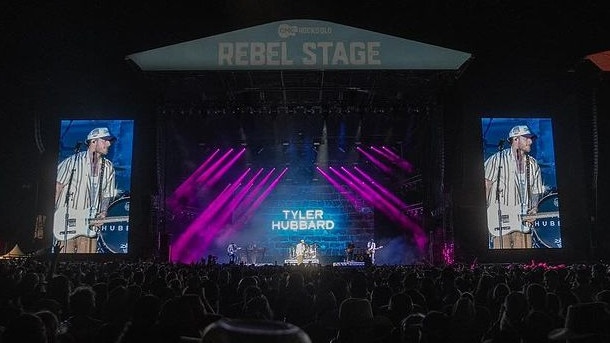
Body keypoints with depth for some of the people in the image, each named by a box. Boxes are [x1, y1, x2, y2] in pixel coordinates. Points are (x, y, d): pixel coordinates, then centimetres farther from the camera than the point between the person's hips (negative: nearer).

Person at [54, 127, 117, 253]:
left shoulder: (108, 168, 7)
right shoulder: (73, 161, -5)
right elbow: (57, 188, -3)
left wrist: (102, 214, -5)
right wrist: (53, 217, -7)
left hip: (89, 225, 4)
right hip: (66, 223, -4)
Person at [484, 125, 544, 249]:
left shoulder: (533, 165, 13)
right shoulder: (497, 159, -3)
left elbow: (536, 191, 17)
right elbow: (486, 185, -4)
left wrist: (533, 210, -1)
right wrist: (485, 214, -10)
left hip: (523, 221, 5)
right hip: (499, 221, -5)